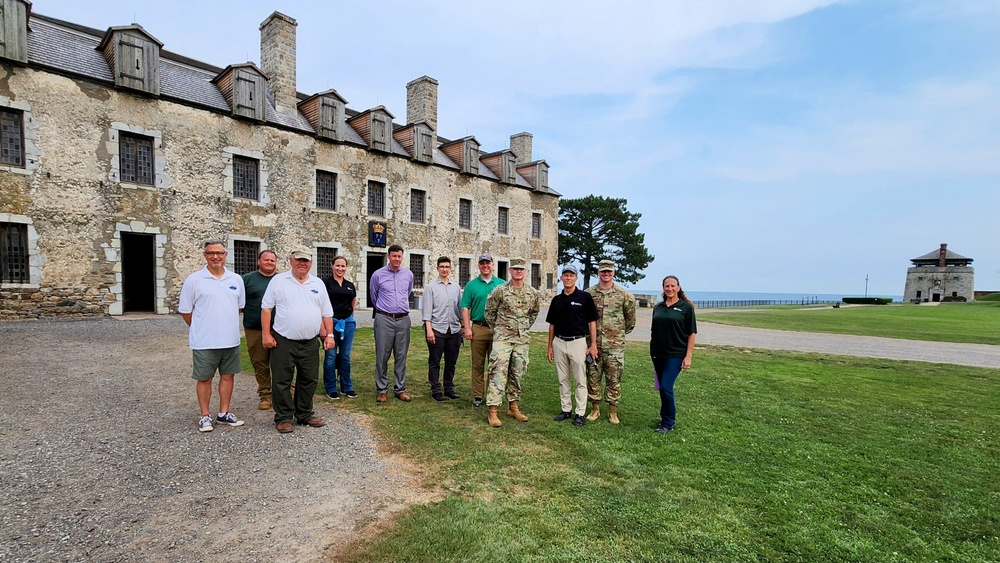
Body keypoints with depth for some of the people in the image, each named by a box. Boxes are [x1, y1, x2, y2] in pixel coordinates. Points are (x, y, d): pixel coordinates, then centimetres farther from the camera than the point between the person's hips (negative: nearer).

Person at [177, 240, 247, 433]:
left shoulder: (236, 279, 4)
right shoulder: (194, 280, -6)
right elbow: (185, 310, -1)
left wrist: (227, 326, 13)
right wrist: (201, 329, 6)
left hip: (231, 340, 4)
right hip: (204, 342, -3)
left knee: (227, 375, 12)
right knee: (204, 378, 8)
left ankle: (224, 413, 25)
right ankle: (205, 416, 21)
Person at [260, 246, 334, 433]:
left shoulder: (318, 284, 9)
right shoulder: (278, 281, 0)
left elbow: (327, 313, 12)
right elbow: (266, 308, -1)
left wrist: (329, 335, 5)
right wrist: (266, 334, -8)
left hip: (310, 343, 4)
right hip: (283, 342, -3)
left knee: (309, 381, 12)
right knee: (282, 381, 4)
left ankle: (305, 414, 27)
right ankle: (283, 418, 18)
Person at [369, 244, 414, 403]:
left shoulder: (409, 275, 6)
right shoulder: (378, 275, -2)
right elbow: (374, 297, 14)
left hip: (403, 319, 3)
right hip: (384, 319, -2)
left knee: (401, 356, 7)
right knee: (382, 356, 1)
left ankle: (400, 389, 17)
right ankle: (382, 390, 13)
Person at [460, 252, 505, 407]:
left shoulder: (502, 284, 7)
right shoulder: (472, 285, 4)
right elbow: (465, 308, 1)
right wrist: (467, 328, -6)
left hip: (498, 329, 1)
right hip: (478, 328, -1)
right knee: (478, 365, 6)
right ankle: (477, 395, 15)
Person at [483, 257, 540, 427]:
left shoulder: (533, 293, 5)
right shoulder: (500, 290, -6)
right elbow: (489, 311, 4)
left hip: (523, 339, 4)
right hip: (503, 338, -4)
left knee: (517, 374, 12)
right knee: (499, 372, -9)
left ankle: (513, 407, 26)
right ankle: (492, 412, -6)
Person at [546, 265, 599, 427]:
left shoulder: (585, 297, -4)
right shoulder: (556, 300, 8)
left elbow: (592, 322, -3)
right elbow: (552, 324, 12)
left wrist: (593, 344, -8)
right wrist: (550, 346, 10)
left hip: (578, 342, -4)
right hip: (559, 343, 4)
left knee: (580, 380, 2)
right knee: (563, 380, 12)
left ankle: (580, 413, 10)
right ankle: (566, 409, 23)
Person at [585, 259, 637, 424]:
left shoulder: (624, 295, -1)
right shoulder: (589, 293, 2)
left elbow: (630, 317, 11)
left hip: (615, 344, -1)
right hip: (593, 344, 1)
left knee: (614, 378, 5)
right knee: (593, 377, 8)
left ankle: (613, 411, 18)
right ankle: (595, 408, 22)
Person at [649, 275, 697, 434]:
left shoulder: (686, 307, -4)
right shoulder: (658, 307, 8)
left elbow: (691, 333, -5)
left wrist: (688, 356, -10)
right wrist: (652, 352, 12)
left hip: (676, 354, -5)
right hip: (658, 354, 5)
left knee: (666, 387, -10)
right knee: (663, 388, 12)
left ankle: (668, 423, 5)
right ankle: (670, 412, 31)